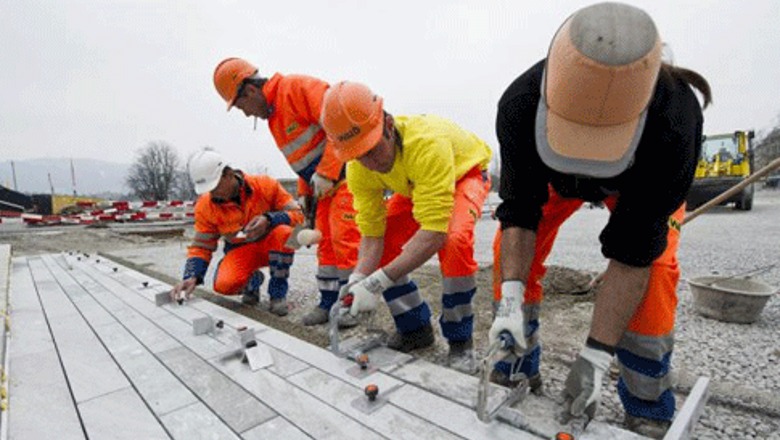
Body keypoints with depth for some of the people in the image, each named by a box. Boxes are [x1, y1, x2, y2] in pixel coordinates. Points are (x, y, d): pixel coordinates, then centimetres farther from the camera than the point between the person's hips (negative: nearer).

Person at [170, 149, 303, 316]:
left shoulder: (265, 185, -18)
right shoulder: (205, 206, -10)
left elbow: (297, 214, -17)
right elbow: (200, 246, -3)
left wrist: (269, 219, -36)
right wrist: (191, 277, -20)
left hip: (271, 245, -1)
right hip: (240, 251, 2)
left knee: (284, 232, -37)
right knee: (224, 284, -30)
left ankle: (278, 292, -13)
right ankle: (253, 280, 10)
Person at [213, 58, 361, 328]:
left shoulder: (296, 87, -12)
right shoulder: (275, 117, 18)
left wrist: (325, 173, -23)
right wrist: (303, 193, 16)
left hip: (347, 172, -9)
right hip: (325, 184, 9)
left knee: (345, 238, -12)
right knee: (326, 242, 8)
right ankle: (328, 303, 17)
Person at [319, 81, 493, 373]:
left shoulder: (427, 142, -44)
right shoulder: (358, 169, -25)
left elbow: (434, 232, -48)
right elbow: (372, 235, -21)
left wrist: (376, 283, -51)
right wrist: (357, 281, -39)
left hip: (464, 173, -5)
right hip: (415, 187, 6)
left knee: (455, 240, -35)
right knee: (383, 247, -11)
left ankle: (460, 340, -11)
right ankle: (416, 329, 9)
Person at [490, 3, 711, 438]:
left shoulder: (674, 124, -42)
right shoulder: (519, 105, -38)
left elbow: (633, 249, -36)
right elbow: (519, 209, -31)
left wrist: (596, 354, -35)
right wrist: (510, 298, -41)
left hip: (642, 180, -1)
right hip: (552, 172, 2)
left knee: (654, 269, -22)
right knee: (513, 252, -13)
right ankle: (519, 372, 9)